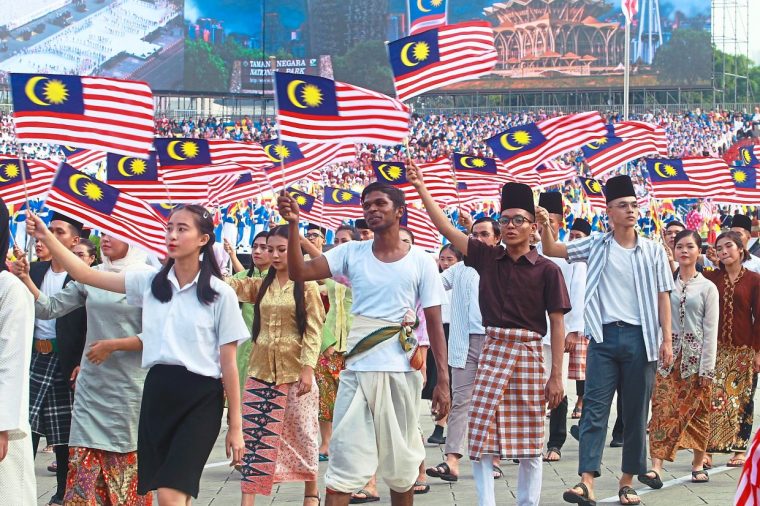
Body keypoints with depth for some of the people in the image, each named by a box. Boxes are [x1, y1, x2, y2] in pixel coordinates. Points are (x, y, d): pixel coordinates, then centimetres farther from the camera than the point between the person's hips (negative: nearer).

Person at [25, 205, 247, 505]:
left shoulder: (220, 294, -3)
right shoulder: (150, 282, 7)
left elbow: (229, 363, -2)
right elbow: (86, 275, 5)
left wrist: (235, 426, -2)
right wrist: (46, 238, -7)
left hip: (201, 398, -4)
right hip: (157, 391, 4)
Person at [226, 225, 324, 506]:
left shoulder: (307, 287, -3)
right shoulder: (261, 285, 11)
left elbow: (313, 332, -7)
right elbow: (230, 284, -2)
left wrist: (308, 370, -14)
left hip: (294, 372, -4)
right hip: (261, 370, 4)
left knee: (301, 431, 6)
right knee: (254, 432, -1)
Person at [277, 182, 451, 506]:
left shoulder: (421, 262, 0)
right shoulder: (352, 253, 4)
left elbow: (434, 324, 0)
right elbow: (299, 272, -7)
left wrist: (443, 380, -6)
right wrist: (293, 225, -19)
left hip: (401, 373, -1)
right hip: (357, 370, 1)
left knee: (401, 465, 10)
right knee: (343, 461, -3)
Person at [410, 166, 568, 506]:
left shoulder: (547, 270, -3)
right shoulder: (487, 258, 5)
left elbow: (557, 325, -3)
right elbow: (445, 228, 4)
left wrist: (557, 376, -7)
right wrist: (421, 188, -4)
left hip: (529, 354, -2)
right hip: (492, 351, 2)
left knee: (529, 441, 4)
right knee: (481, 438, -2)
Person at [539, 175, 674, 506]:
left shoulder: (653, 251, 5)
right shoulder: (596, 246, 6)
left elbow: (662, 297, 5)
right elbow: (551, 250, 7)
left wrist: (667, 339, -2)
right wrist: (545, 227, -13)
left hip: (640, 338, 0)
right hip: (604, 336, 0)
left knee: (636, 412, 5)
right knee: (595, 408, -7)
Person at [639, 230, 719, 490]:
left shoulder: (707, 288, 1)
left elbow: (711, 330, -2)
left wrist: (707, 369, -8)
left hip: (695, 356, -1)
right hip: (668, 354, 1)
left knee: (697, 412, 8)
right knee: (663, 409, -10)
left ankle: (698, 464, 22)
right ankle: (656, 467, -18)